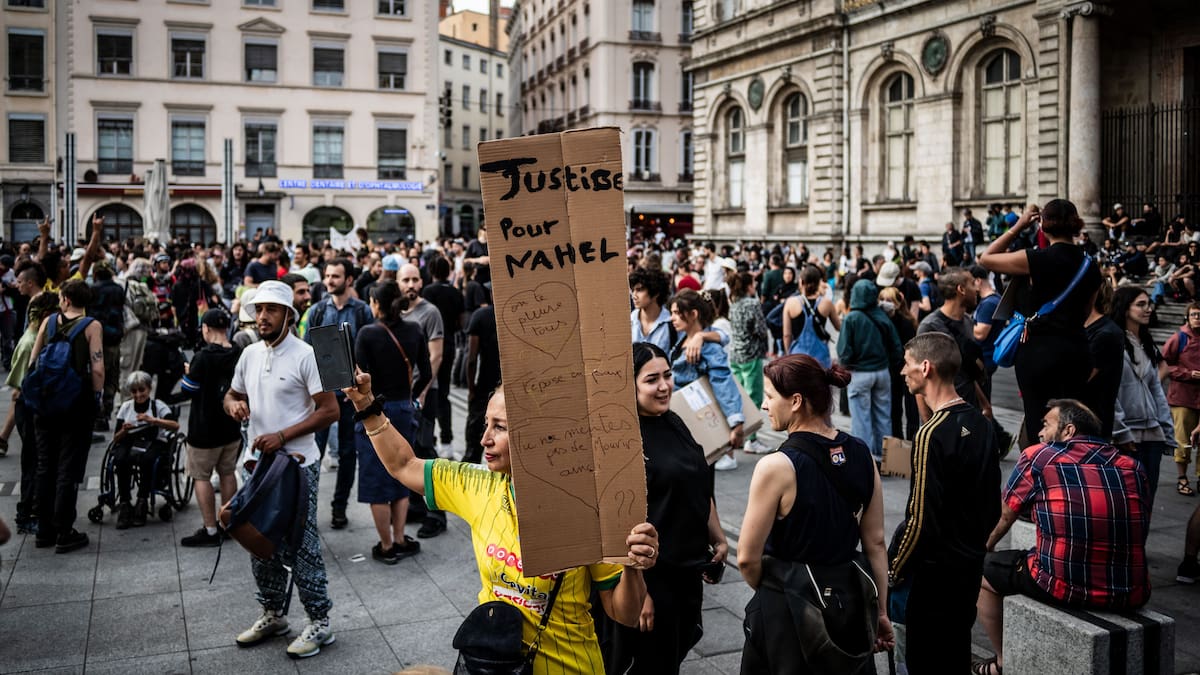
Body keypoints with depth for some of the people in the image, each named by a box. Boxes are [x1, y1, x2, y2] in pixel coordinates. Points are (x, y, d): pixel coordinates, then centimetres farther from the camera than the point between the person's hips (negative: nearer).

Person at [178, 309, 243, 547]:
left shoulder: (203, 357, -19)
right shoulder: (240, 355, -2)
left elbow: (188, 389, -10)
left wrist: (188, 373, 8)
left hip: (204, 429, -6)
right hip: (231, 428, 6)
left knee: (201, 477, 3)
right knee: (228, 473, 18)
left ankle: (210, 531, 4)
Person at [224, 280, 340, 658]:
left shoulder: (305, 356, -13)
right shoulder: (250, 354, 7)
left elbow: (330, 410, -15)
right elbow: (232, 394, 20)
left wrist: (283, 436, -21)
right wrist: (234, 404, -5)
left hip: (297, 465, -7)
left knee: (301, 545, 0)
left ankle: (319, 623, 13)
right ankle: (273, 616, 32)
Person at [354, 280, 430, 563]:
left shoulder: (368, 334, -14)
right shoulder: (414, 331, -1)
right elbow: (426, 374, 2)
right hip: (404, 410, 4)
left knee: (377, 481, 7)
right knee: (400, 476, 18)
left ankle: (386, 547, 15)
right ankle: (400, 541, 23)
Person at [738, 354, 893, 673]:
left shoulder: (776, 467, -21)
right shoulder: (861, 454, -4)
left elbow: (747, 559, -15)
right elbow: (875, 542, 4)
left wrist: (768, 590, 5)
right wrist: (881, 611, 12)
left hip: (787, 610, -5)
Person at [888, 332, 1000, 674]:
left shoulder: (932, 434, -22)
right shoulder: (980, 423, 4)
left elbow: (921, 520, -22)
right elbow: (993, 506, 12)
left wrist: (893, 573, -11)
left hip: (935, 570, -8)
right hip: (971, 565, 9)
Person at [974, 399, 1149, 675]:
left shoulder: (1037, 457, -2)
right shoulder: (1133, 467, 7)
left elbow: (1004, 516, 10)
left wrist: (985, 547, 31)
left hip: (1065, 588, -5)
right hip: (1132, 595, 5)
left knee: (982, 571, 19)